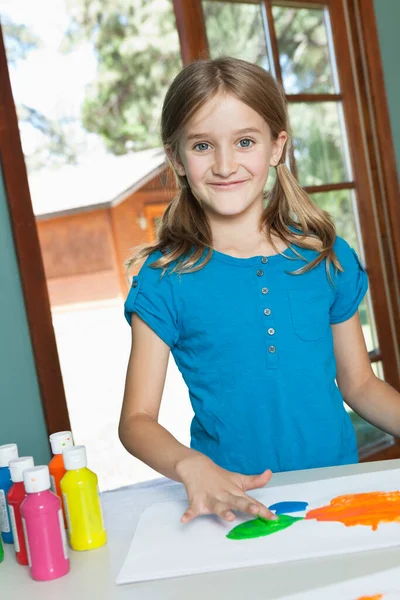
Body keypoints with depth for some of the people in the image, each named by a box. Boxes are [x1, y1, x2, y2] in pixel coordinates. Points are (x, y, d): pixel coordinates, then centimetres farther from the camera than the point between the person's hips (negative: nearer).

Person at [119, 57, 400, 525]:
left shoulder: (327, 258, 4)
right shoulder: (165, 279, -4)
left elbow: (359, 385, 13)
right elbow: (137, 419, -5)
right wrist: (192, 465, -22)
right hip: (237, 504, -2)